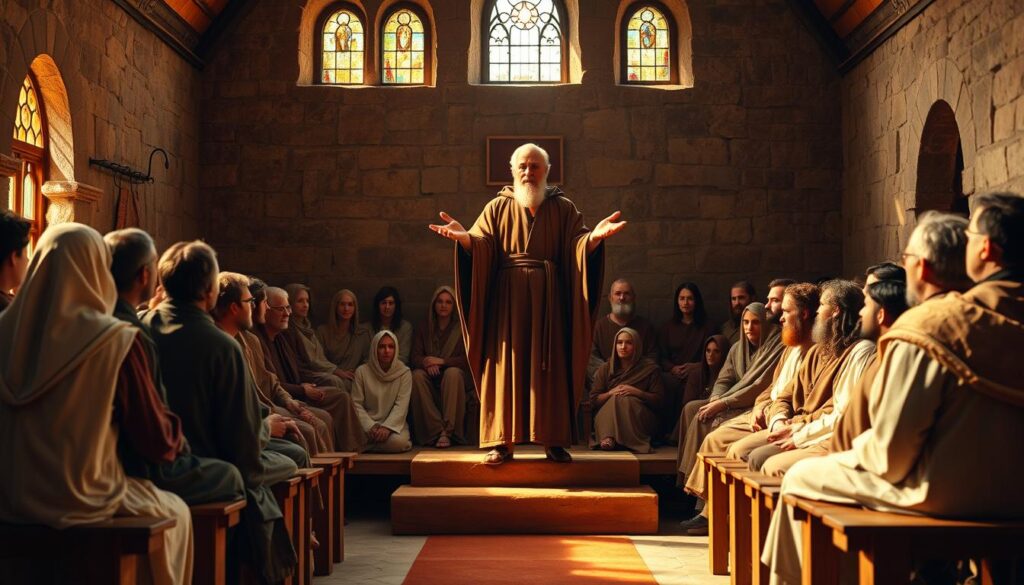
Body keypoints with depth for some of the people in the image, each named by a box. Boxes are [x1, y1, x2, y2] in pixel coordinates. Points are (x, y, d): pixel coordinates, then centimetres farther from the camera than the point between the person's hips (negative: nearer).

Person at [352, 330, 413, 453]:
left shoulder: (404, 372, 1)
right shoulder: (362, 371, 2)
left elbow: (401, 406, -7)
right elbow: (356, 404, 0)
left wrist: (387, 427, -22)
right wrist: (370, 427, -15)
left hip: (394, 424, 0)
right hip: (368, 423, 0)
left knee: (398, 442, -34)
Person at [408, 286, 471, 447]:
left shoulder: (461, 329, 8)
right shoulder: (424, 330, 16)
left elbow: (467, 360, -3)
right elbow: (415, 357, 5)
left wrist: (441, 361, -14)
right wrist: (427, 363, -19)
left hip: (454, 377, -2)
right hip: (431, 381, 2)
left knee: (452, 373, -36)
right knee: (417, 375, -31)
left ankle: (448, 431, -40)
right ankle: (436, 430, -36)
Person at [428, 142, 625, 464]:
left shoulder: (563, 208, 11)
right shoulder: (498, 208, 11)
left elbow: (578, 245, -1)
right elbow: (482, 244, -1)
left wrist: (595, 236, -23)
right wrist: (465, 237, -23)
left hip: (549, 299, 0)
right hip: (507, 298, 0)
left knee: (550, 367, 0)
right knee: (506, 366, -3)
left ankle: (554, 440, 5)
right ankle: (501, 441, 0)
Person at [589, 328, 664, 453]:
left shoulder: (649, 368, 8)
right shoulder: (606, 368, 14)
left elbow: (658, 400, 1)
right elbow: (594, 399, 8)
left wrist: (636, 392, -13)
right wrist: (611, 393, -11)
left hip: (639, 416, -1)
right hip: (606, 416, 2)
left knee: (625, 400, -31)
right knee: (616, 398, -31)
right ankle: (607, 438, -52)